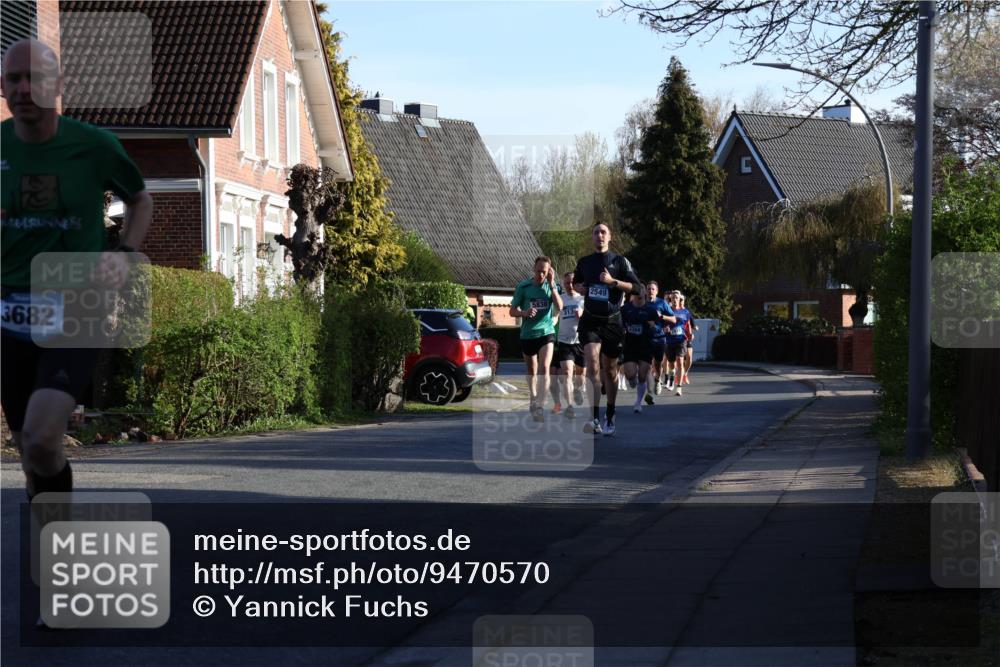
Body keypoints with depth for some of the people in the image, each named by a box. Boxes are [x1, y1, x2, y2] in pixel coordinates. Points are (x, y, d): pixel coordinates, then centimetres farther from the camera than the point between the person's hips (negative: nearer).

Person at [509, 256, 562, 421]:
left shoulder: (551, 286, 2)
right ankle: (533, 398, 37)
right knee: (531, 371, 14)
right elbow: (512, 311, 2)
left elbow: (559, 307, -12)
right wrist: (524, 313, -19)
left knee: (544, 368, -19)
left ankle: (540, 405, -24)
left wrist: (552, 285, -15)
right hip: (527, 334, 1)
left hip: (546, 332, -1)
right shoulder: (523, 287, -1)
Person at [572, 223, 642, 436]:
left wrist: (613, 281, -17)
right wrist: (579, 287, 6)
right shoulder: (584, 262, 10)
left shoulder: (620, 261, 1)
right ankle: (595, 419, -26)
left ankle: (610, 417, 27)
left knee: (610, 370, 10)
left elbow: (637, 288, -5)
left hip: (612, 321, -1)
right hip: (590, 321, 1)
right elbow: (575, 282, 29)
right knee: (592, 365, -18)